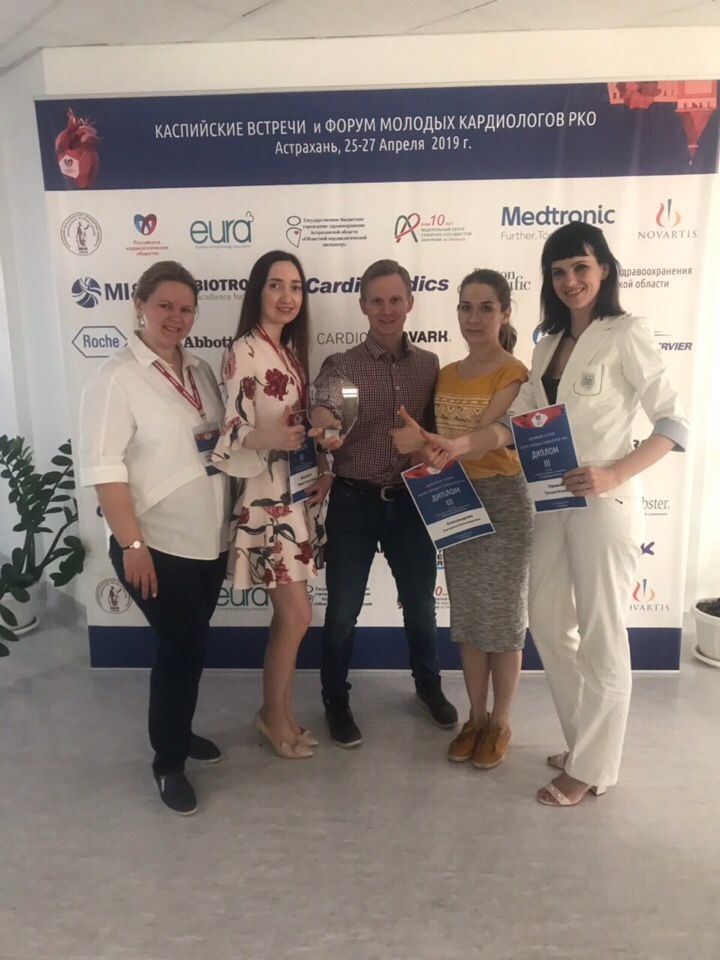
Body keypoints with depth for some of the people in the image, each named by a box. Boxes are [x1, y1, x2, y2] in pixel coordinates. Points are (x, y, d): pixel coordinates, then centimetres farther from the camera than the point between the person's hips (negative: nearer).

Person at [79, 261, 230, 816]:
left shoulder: (200, 371, 9)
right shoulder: (116, 377, -11)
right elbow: (103, 469, -16)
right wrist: (132, 544, -20)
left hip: (210, 540, 6)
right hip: (157, 545, -6)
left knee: (188, 644, 18)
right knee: (184, 646, 0)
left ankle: (179, 731, 40)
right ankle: (168, 763, 22)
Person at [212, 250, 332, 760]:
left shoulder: (292, 351, 12)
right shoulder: (245, 353, -13)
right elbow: (230, 437, -16)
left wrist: (323, 468, 2)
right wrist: (268, 440, -36)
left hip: (299, 494, 8)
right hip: (268, 497, -8)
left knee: (288, 613, 13)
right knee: (297, 614, -2)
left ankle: (283, 711, 28)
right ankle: (272, 712, 21)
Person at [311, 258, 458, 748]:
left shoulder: (429, 364, 5)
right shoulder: (341, 365, -5)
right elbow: (324, 410, -23)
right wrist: (322, 420, -45)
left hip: (411, 501, 3)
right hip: (354, 502, -2)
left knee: (421, 601, 17)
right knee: (343, 608, 9)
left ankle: (429, 684, 43)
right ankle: (336, 699, 32)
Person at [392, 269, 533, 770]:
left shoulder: (514, 373, -10)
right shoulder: (446, 375, 9)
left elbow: (481, 441, -22)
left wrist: (425, 441, -37)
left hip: (503, 501, -6)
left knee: (503, 616, 6)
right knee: (468, 616, 13)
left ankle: (501, 722, 25)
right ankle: (476, 716, 29)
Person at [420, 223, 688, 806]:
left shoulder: (627, 335, -8)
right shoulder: (550, 344, 12)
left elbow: (674, 423, -10)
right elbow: (519, 421, 6)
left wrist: (614, 475, -22)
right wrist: (462, 446, -7)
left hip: (605, 505, -7)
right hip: (552, 503, 7)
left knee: (600, 638, 4)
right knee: (548, 623, 14)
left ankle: (592, 768, 23)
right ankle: (585, 744, 34)